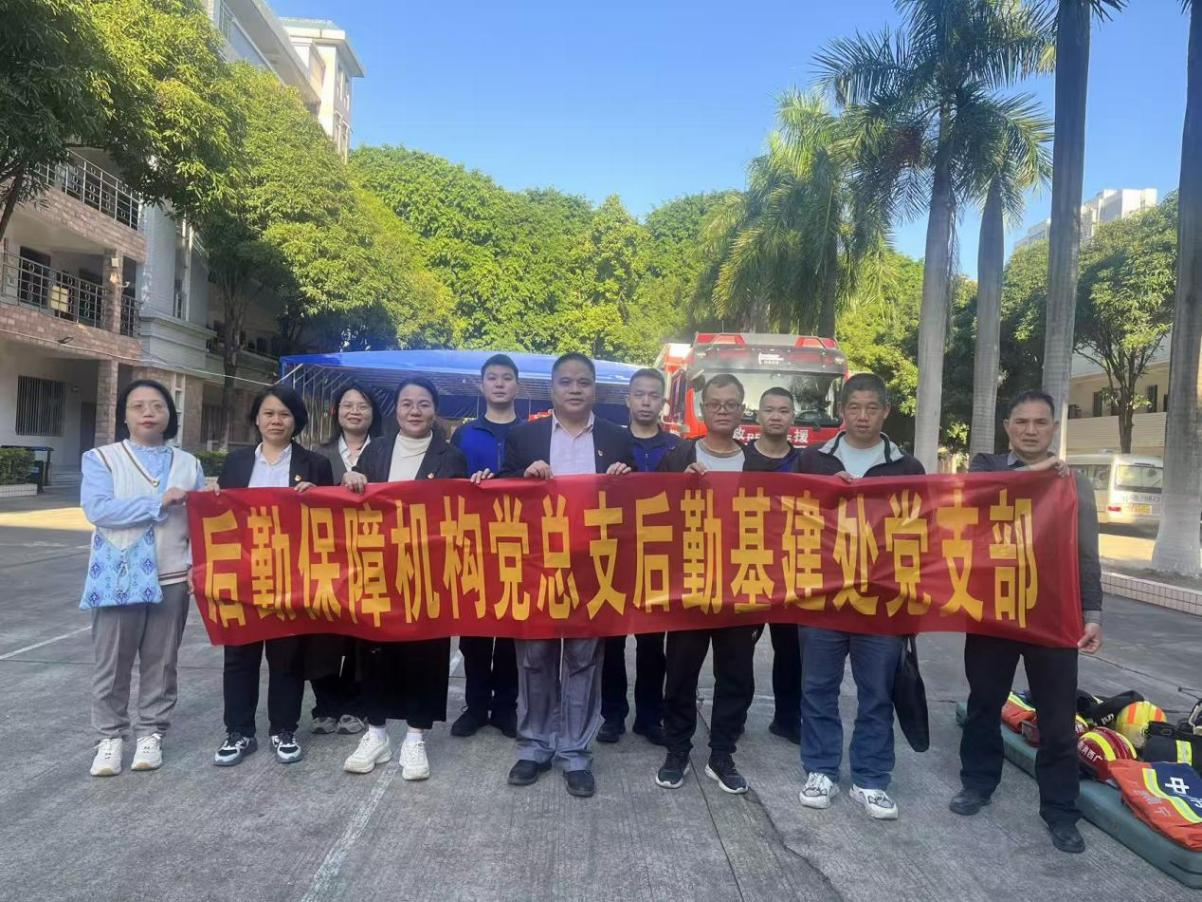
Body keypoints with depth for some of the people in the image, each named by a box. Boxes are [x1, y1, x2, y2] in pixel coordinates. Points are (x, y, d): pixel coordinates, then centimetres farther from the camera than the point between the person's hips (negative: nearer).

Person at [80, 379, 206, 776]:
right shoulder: (101, 458, 1)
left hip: (171, 577, 2)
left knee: (161, 662, 10)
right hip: (118, 577, -2)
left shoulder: (188, 464, 9)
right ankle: (110, 736, 20)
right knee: (112, 663, 6)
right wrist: (159, 501, -19)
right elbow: (97, 509, -15)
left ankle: (151, 733, 23)